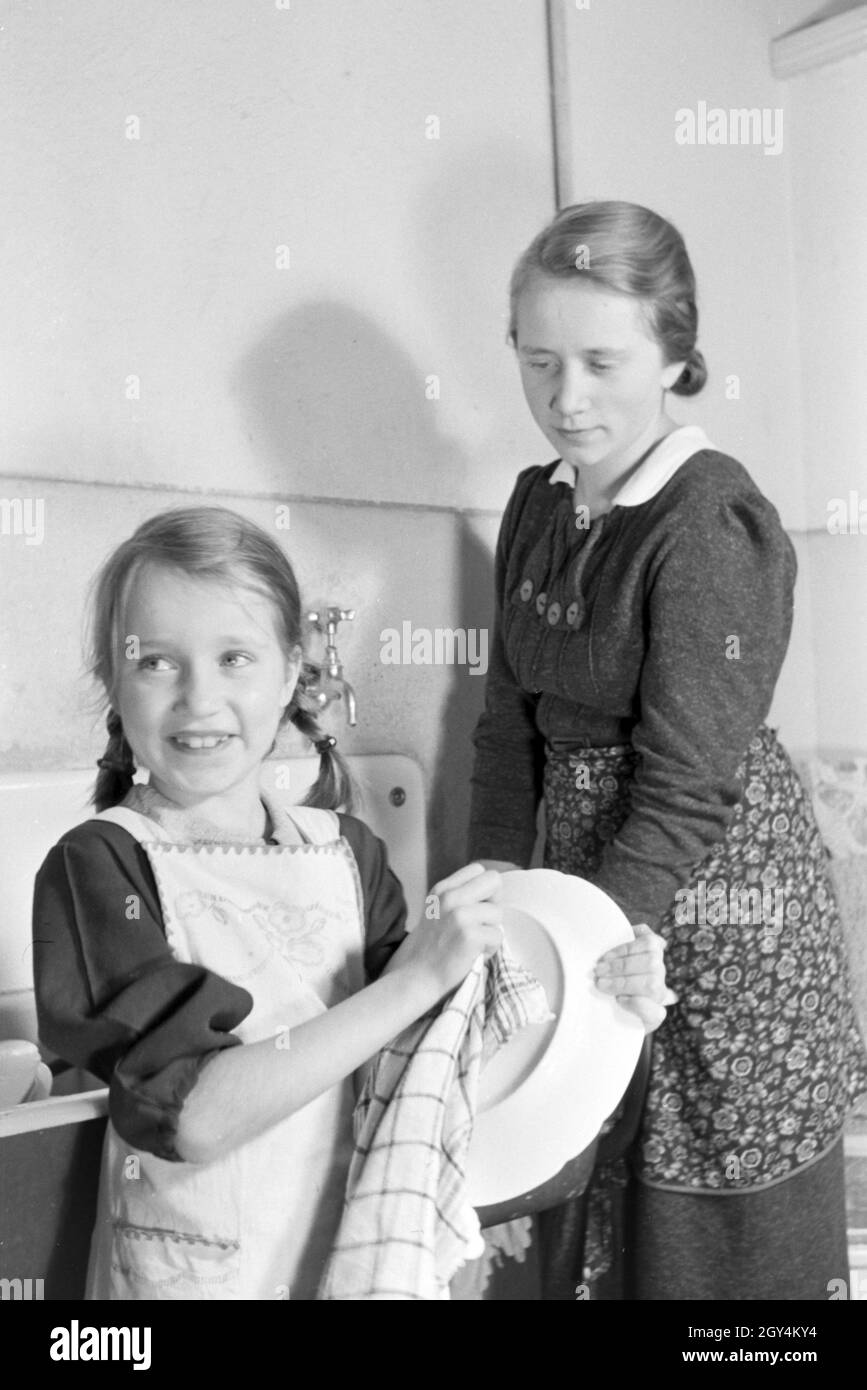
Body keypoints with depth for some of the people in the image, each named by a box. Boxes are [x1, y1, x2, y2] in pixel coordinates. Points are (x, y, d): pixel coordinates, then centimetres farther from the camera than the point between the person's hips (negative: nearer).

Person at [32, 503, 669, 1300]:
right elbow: (195, 1118, -23)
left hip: (364, 1254, 4)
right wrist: (418, 977, -25)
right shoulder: (100, 866, -16)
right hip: (195, 1269, -4)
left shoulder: (346, 851, -4)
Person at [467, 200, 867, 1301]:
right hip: (589, 858, 7)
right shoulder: (539, 502, 5)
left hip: (711, 886, -7)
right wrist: (492, 876, -2)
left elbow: (686, 786, -21)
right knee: (591, 1222, 18)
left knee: (721, 1232, 9)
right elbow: (511, 714, 7)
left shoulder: (712, 527, -19)